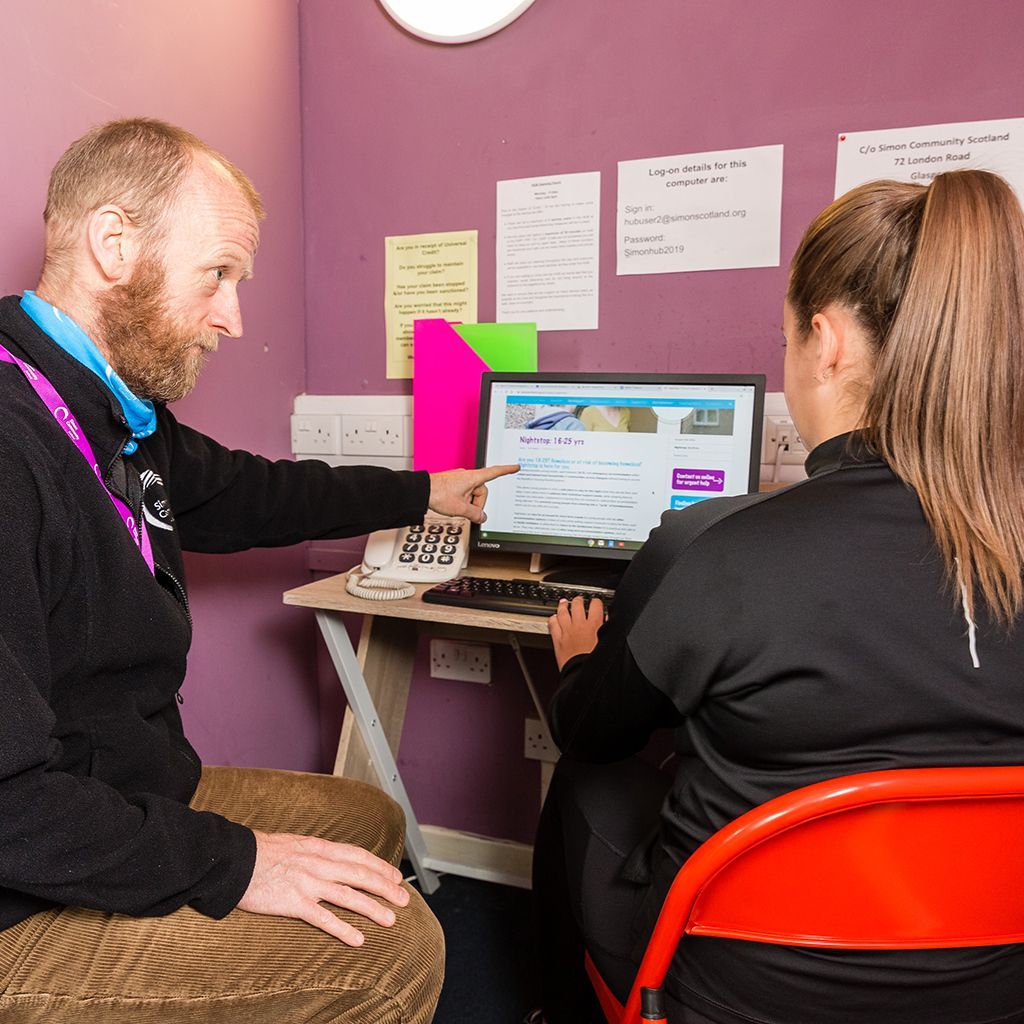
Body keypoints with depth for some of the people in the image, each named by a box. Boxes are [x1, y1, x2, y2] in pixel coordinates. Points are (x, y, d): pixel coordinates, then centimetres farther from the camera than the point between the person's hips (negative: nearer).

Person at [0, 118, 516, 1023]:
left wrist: (421, 493, 27)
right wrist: (229, 863, -22)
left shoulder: (117, 416, 1)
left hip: (141, 793, 9)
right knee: (394, 947, -14)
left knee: (369, 817, 18)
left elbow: (243, 494, 18)